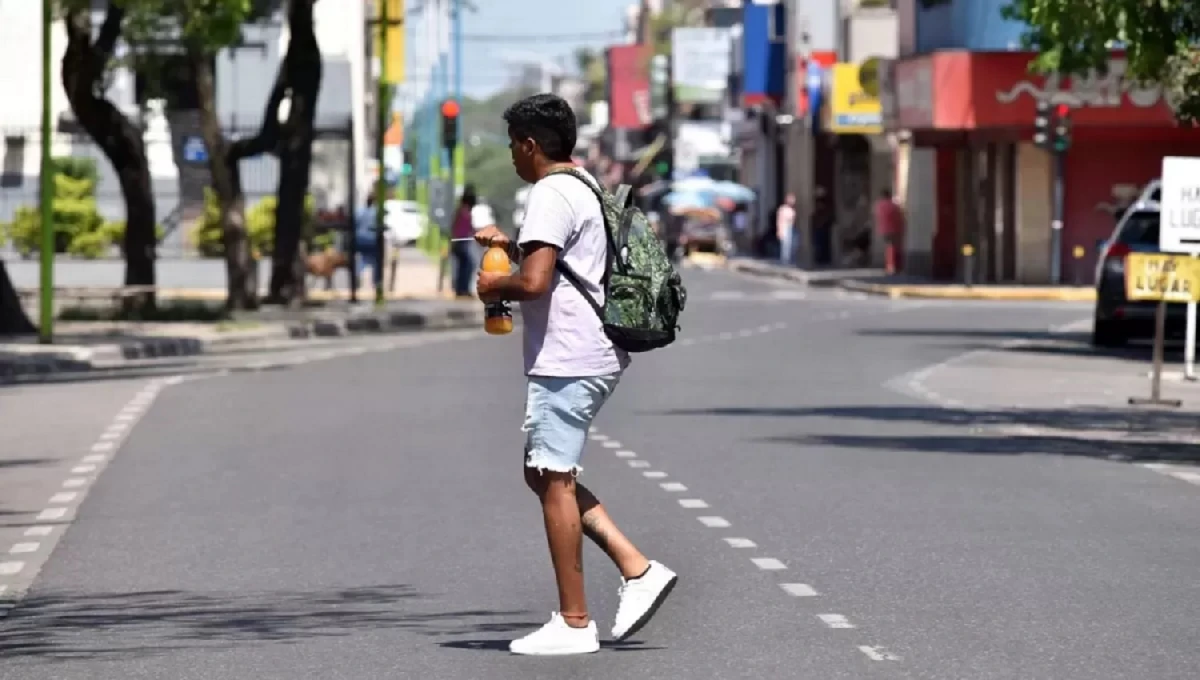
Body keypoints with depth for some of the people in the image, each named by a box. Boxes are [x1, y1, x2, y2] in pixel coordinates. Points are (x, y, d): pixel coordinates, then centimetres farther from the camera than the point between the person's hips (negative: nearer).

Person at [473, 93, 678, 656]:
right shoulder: (588, 187, 18)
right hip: (597, 356, 10)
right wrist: (512, 245, 33)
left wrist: (494, 287, -5)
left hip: (565, 359, -10)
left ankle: (573, 623, -1)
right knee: (545, 473, 16)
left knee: (553, 481, -4)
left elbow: (535, 281, -25)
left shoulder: (550, 195, -14)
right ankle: (637, 568, 8)